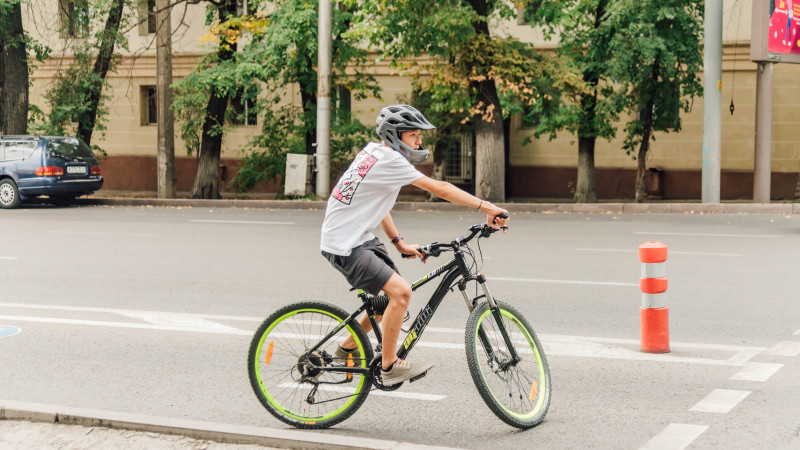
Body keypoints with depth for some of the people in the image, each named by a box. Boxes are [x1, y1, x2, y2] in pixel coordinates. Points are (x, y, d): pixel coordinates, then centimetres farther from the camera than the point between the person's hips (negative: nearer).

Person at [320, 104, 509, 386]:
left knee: (391, 293, 17)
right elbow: (439, 189, -23)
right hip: (344, 245, -10)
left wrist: (399, 243, 16)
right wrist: (487, 207, -25)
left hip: (361, 237, 10)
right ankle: (389, 367, -10)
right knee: (400, 291, -20)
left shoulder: (374, 152, 11)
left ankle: (348, 348, 32)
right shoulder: (389, 160, -18)